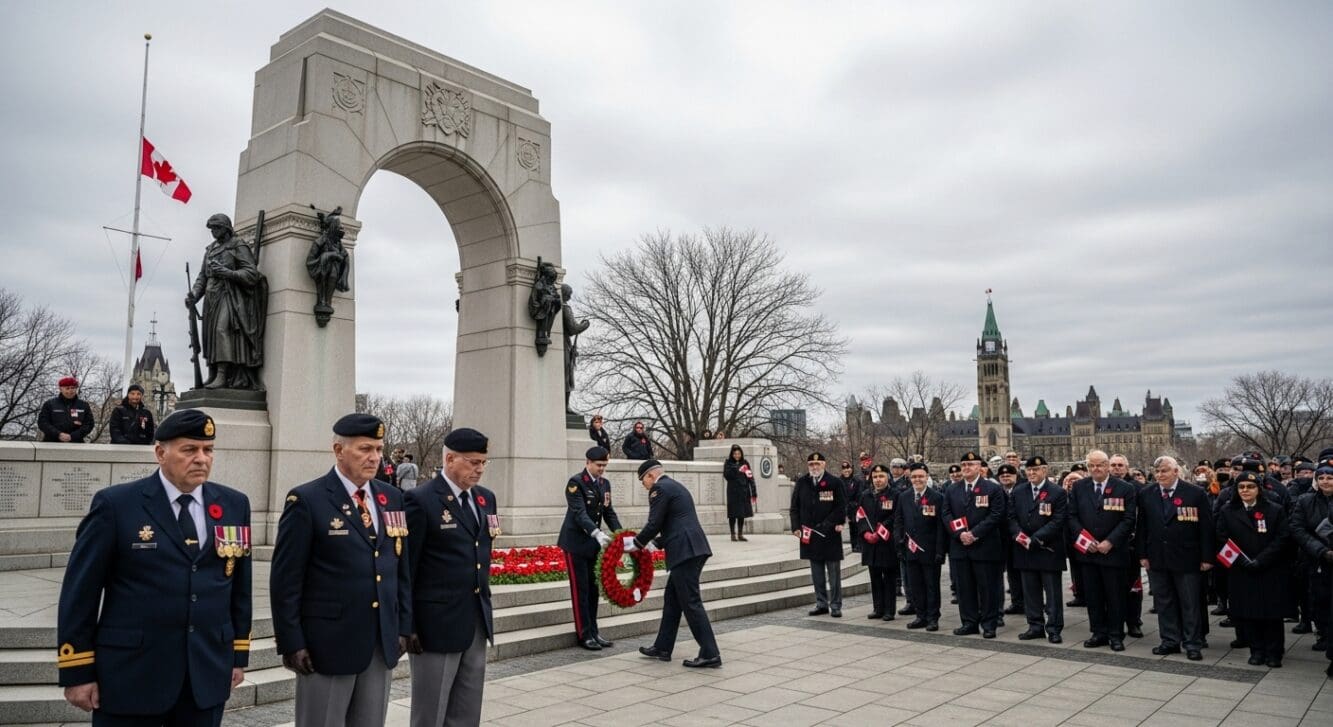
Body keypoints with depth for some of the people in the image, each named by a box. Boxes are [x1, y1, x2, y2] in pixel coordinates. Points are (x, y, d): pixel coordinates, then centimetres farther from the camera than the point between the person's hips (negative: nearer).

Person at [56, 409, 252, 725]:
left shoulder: (234, 505, 4)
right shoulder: (115, 504, -6)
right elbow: (80, 592, -5)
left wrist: (238, 654, 10)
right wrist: (77, 672, -5)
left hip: (208, 674, 3)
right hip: (131, 674, -3)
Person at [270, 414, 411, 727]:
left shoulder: (392, 498, 8)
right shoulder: (307, 500, -9)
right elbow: (285, 580, -10)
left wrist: (403, 627, 8)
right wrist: (292, 643, -11)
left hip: (383, 642, 5)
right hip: (328, 643, -5)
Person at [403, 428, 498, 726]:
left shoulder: (486, 498, 9)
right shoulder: (420, 500, -12)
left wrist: (484, 607, 15)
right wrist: (407, 626, -11)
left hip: (477, 622, 7)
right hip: (437, 624, -7)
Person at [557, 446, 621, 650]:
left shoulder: (605, 484, 8)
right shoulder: (576, 482, -14)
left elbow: (609, 512, 9)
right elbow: (579, 513, -24)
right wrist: (597, 533, -37)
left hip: (593, 543, 7)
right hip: (576, 543, -7)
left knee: (593, 588, 11)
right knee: (580, 589, -2)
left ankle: (593, 632, 20)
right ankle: (584, 635, 6)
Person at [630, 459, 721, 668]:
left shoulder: (660, 488, -6)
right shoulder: (675, 486, 23)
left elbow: (654, 524, -10)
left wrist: (636, 544, 5)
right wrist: (655, 544, 27)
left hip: (685, 551, -10)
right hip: (693, 549, 10)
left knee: (691, 603, -6)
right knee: (672, 599, 17)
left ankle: (710, 654, -4)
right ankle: (663, 647, 26)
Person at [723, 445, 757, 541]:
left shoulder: (745, 463, 7)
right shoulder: (728, 463, 1)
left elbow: (751, 478, 4)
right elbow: (726, 475, -10)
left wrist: (754, 492, -2)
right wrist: (736, 470, -21)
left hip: (744, 492, 3)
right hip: (733, 492, -3)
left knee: (742, 513, 8)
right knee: (733, 513, 0)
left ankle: (740, 534, 17)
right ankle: (733, 534, 8)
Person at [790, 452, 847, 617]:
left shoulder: (835, 483, -5)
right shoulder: (801, 483, 6)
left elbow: (841, 508, -5)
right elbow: (795, 507, 10)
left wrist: (826, 525, -13)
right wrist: (796, 527, -1)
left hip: (830, 535, -3)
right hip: (809, 535, 4)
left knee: (834, 573, 3)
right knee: (817, 573, 11)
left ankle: (835, 606, 10)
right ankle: (821, 604, 20)